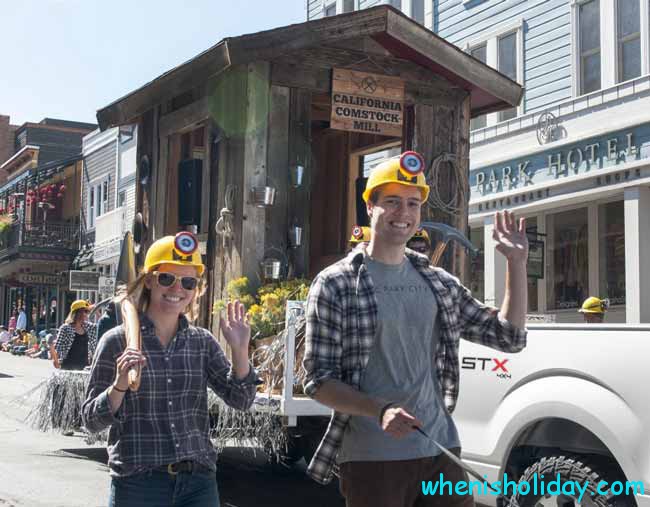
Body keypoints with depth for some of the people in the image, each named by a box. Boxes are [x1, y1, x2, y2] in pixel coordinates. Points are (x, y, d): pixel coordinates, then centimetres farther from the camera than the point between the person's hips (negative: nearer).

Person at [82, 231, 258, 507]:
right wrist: (119, 386, -20)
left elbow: (240, 400, 2)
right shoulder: (117, 342, -3)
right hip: (137, 484, -2)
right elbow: (92, 420, -2)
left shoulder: (203, 342, 6)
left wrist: (239, 350, -11)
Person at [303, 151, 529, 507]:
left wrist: (517, 262, 6)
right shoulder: (335, 284, -4)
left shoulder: (439, 283, 10)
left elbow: (509, 336, 14)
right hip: (372, 460, -4)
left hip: (441, 451, 4)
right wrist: (381, 410, -22)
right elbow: (318, 381, -7)